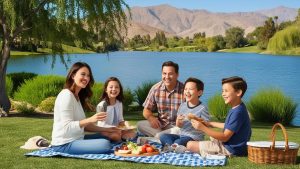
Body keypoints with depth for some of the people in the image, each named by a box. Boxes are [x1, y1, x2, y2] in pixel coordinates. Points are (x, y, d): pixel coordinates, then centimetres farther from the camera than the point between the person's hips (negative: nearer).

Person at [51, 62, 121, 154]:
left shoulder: (78, 96, 16)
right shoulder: (66, 95, -14)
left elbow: (83, 125, 12)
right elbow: (67, 127, -20)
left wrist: (106, 129, 5)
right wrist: (90, 120, -31)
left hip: (76, 139, 9)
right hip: (65, 144, -9)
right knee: (105, 144, -24)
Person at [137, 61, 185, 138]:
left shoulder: (184, 90, -12)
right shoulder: (156, 88, -1)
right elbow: (146, 110, 6)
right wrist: (151, 117, -17)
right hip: (160, 124, 4)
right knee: (140, 124, -19)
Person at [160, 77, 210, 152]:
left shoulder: (202, 108, -9)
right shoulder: (182, 105, 8)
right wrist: (178, 121, -10)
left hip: (195, 138, -7)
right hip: (181, 135, 7)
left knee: (178, 141, -35)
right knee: (163, 136, -14)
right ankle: (176, 147, -33)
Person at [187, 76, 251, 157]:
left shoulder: (237, 112, -26)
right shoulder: (237, 108, 6)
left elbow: (225, 137, -25)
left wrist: (203, 128, -25)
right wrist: (209, 123, 17)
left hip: (230, 150, -11)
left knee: (190, 145, -15)